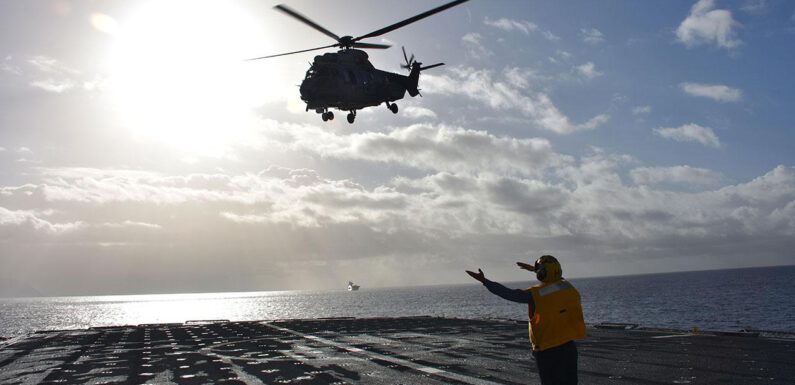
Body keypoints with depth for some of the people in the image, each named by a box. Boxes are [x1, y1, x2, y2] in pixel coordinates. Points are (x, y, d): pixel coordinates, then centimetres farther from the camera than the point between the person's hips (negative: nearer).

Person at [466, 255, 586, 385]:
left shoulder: (535, 294, -13)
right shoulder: (567, 286, 1)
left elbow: (509, 293, -12)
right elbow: (553, 275, 24)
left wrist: (484, 280, -7)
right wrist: (534, 269, 33)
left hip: (547, 350, -4)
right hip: (568, 346, 4)